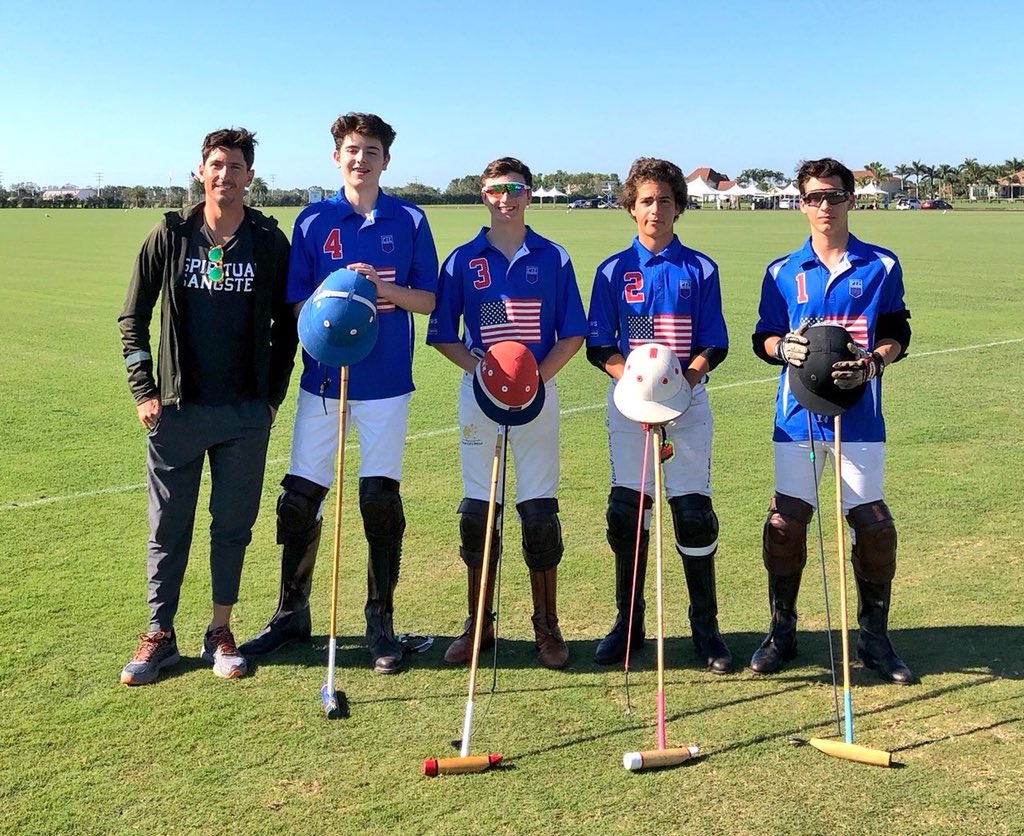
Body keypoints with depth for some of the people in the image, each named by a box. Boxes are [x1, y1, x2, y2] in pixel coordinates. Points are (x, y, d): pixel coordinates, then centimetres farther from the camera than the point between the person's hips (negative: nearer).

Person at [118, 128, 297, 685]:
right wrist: (143, 390, -1)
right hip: (178, 409, 0)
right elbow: (133, 316, 6)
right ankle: (159, 634, 20)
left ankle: (220, 631, 23)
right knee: (168, 528, 7)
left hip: (246, 414, 0)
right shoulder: (171, 236, 1)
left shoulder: (269, 242, 2)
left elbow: (285, 325, 9)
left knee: (234, 525, 8)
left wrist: (273, 395, 4)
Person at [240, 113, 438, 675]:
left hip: (386, 383, -1)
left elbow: (428, 300, 3)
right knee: (299, 497, 4)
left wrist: (385, 289, -15)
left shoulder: (409, 221, 4)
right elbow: (297, 307, 3)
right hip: (322, 379, 1)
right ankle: (291, 615, 22)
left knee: (381, 499, 0)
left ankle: (380, 623, 15)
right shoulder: (312, 221, 5)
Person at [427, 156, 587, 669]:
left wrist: (535, 378, -12)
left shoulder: (553, 259, 6)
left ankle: (547, 626, 14)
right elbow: (442, 335, 5)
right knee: (477, 511, 3)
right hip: (479, 395, 1)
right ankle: (478, 624, 17)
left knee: (539, 511, 0)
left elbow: (572, 335, 4)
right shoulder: (462, 260, 6)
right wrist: (482, 369, -12)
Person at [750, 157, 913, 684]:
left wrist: (873, 362, -15)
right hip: (798, 415, 1)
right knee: (785, 521, -2)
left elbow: (897, 334, 5)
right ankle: (781, 632, 16)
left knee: (872, 522, -2)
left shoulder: (881, 267, 7)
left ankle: (874, 637, 16)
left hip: (859, 416, -1)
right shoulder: (782, 272, 10)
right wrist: (785, 347, -12)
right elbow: (763, 339, 11)